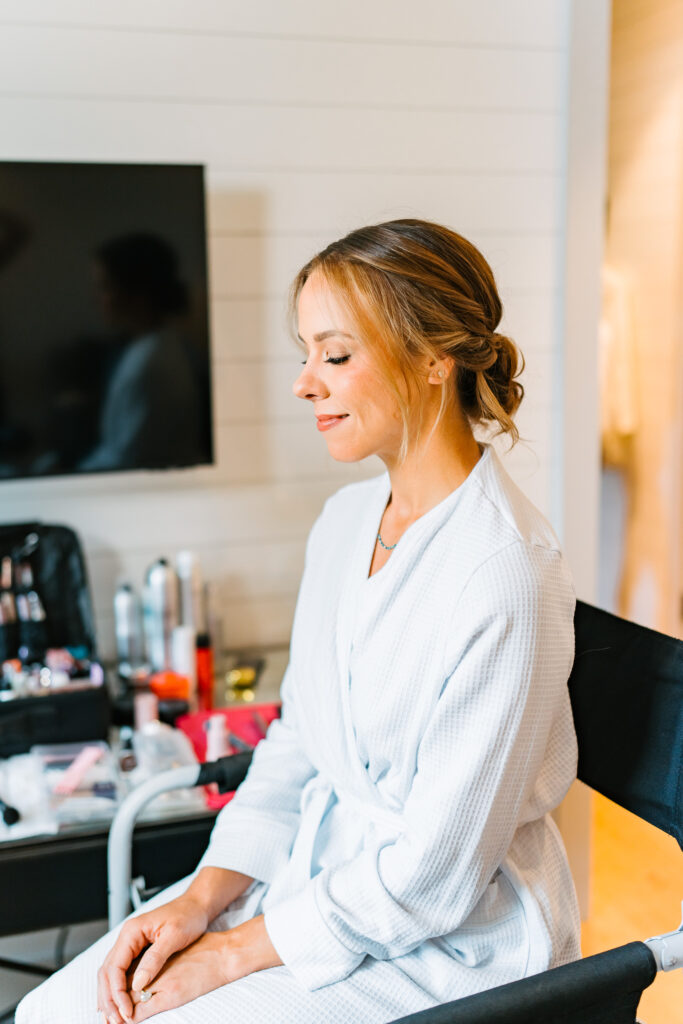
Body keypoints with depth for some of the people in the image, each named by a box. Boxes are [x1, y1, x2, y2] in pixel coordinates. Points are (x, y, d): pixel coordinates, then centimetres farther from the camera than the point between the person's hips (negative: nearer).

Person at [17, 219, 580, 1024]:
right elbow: (296, 740, 7)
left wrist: (237, 951, -12)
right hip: (325, 867, 7)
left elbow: (438, 874, -20)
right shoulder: (346, 518, 1)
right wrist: (202, 897, -3)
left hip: (452, 937, -6)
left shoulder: (503, 574, -25)